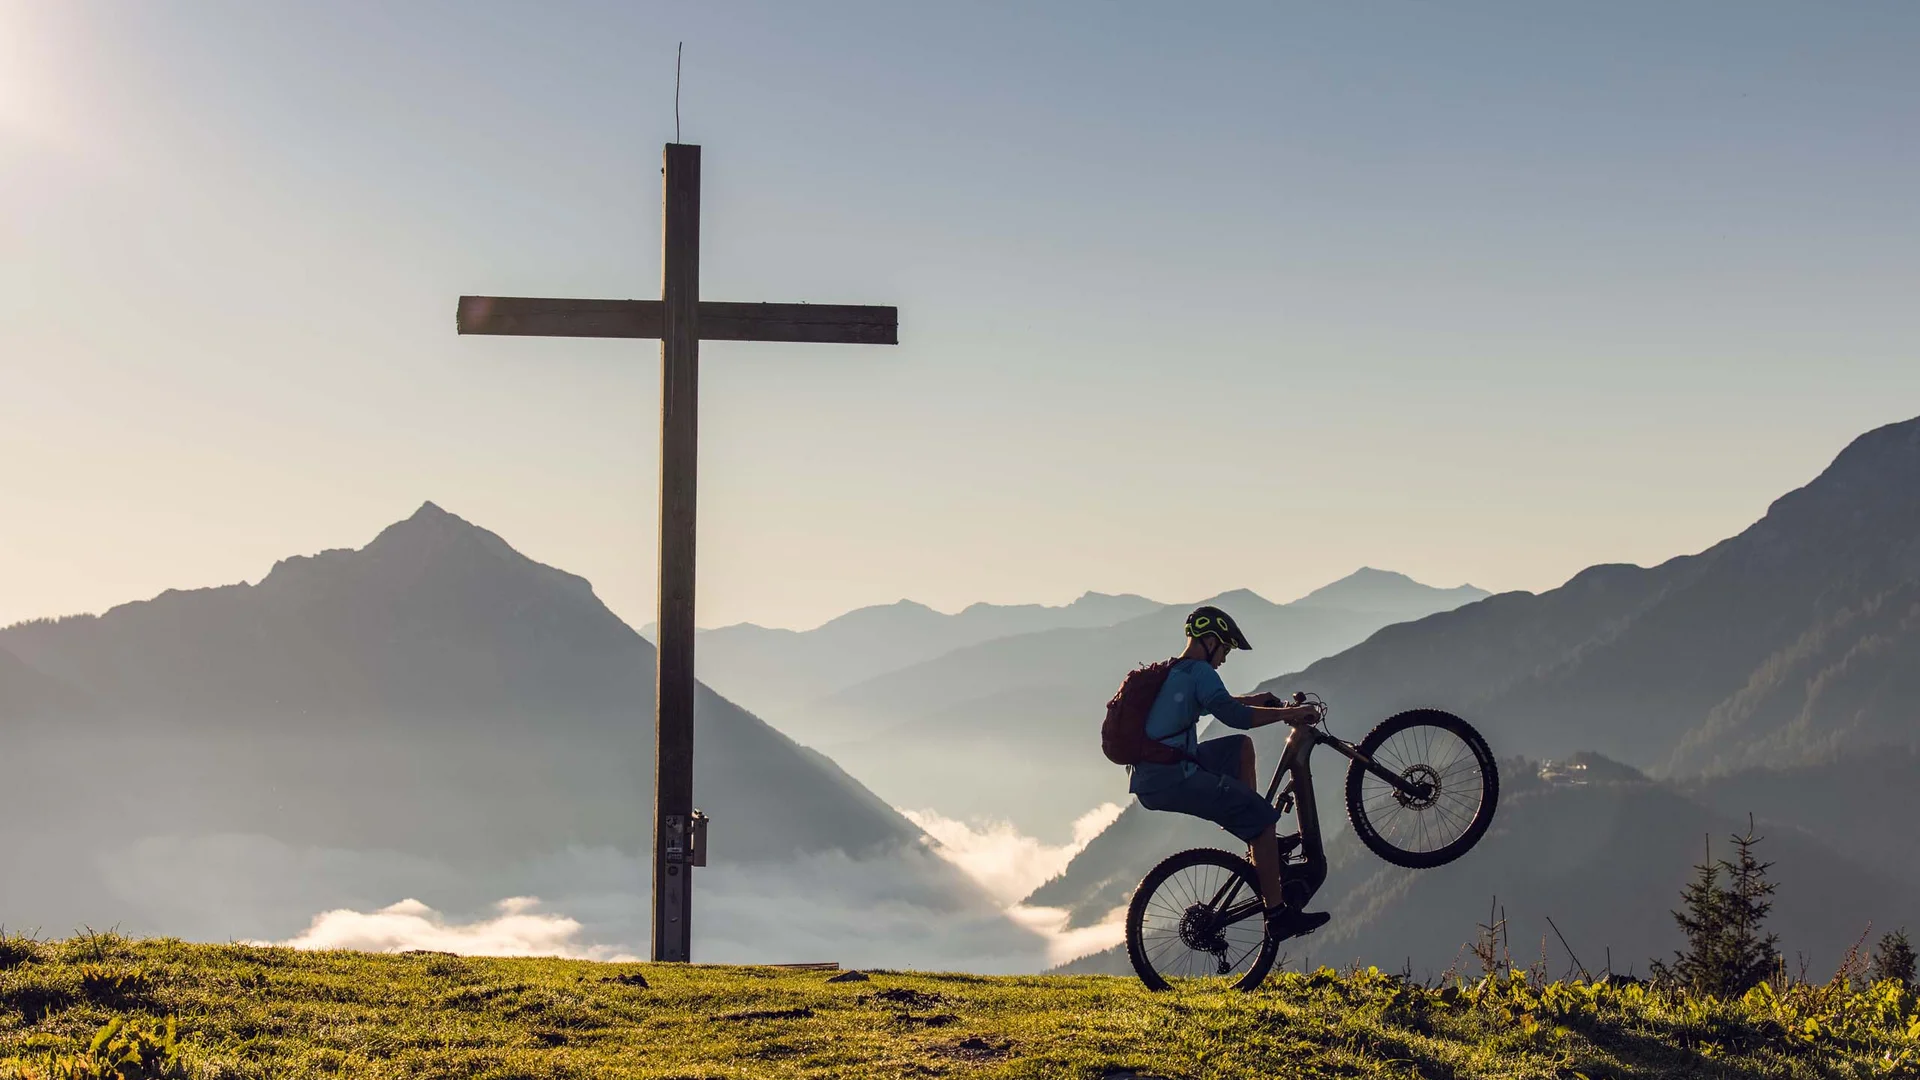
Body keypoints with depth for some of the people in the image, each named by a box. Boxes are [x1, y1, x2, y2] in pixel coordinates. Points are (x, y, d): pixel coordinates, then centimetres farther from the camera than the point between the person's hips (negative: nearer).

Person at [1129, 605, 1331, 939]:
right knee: (1264, 817, -7)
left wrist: (1252, 699, 32)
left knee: (1241, 747, 23)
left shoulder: (1169, 673, 20)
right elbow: (1232, 716, -23)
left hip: (1151, 779, 10)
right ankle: (1278, 914, -7)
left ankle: (1260, 841, 20)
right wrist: (1288, 713, -16)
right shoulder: (1199, 671, -9)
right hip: (1173, 779, -10)